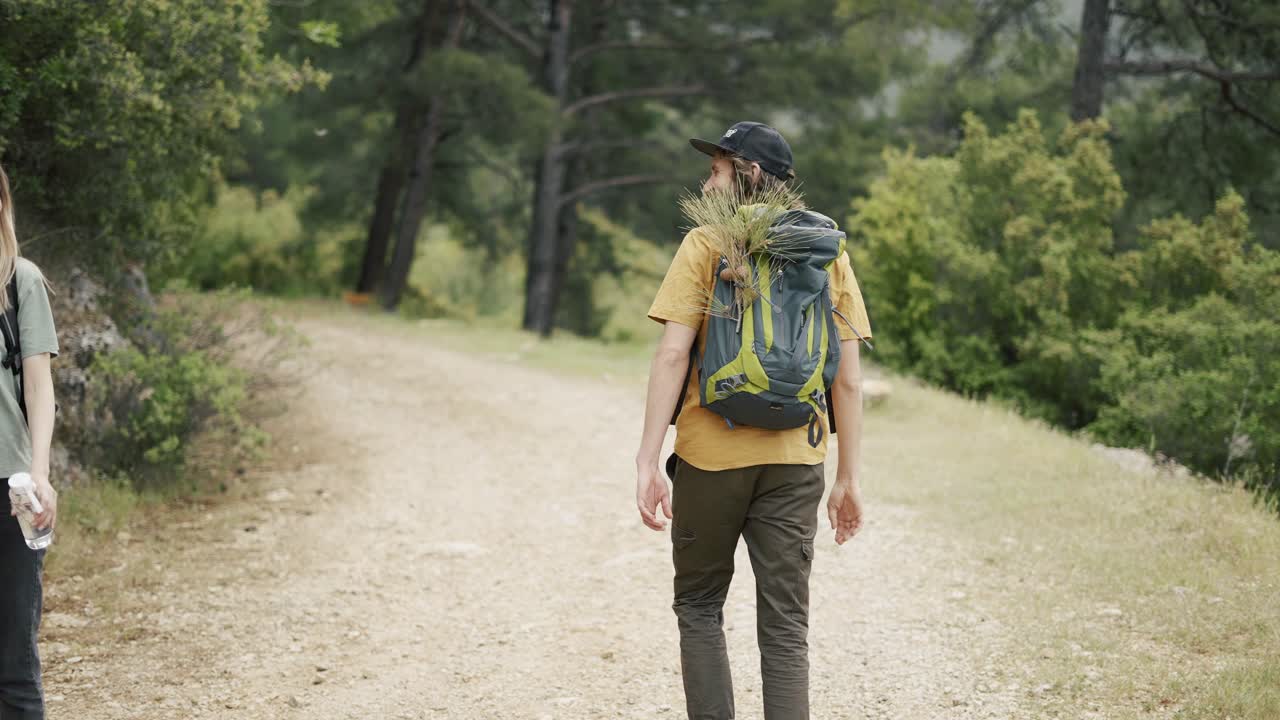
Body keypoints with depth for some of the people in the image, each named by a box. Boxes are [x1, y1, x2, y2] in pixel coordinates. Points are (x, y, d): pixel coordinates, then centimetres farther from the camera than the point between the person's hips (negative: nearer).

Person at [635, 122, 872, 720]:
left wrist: (647, 462, -11)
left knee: (699, 607, 14)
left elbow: (672, 355, -11)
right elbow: (848, 378, 4)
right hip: (795, 461, 3)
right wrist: (848, 479, 9)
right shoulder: (828, 251, 7)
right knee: (785, 625, 5)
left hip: (711, 456, -2)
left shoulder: (705, 244, -3)